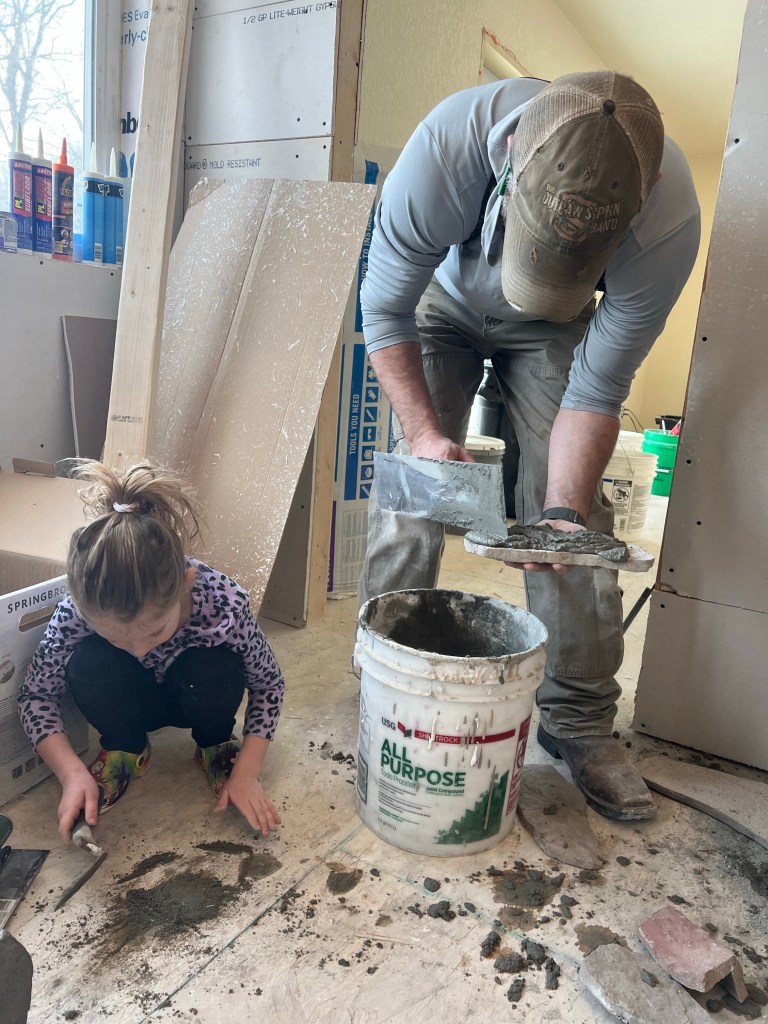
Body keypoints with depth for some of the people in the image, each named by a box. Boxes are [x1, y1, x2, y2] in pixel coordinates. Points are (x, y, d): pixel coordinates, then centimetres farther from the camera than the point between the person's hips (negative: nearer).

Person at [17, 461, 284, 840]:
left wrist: (245, 773, -24)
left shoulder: (223, 602, -38)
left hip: (195, 696, -1)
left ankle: (216, 746, 0)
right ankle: (126, 750, 1)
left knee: (213, 668, -34)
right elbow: (36, 694, -16)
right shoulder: (77, 612, -34)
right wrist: (72, 773, -29)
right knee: (86, 664, -30)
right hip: (130, 701, 1)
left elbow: (268, 684, -20)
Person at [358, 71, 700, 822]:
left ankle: (580, 721, 4)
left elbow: (598, 388, -24)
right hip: (443, 308, 0)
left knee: (573, 511, -11)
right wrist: (423, 432, -35)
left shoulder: (668, 217, -34)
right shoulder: (446, 149, -37)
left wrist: (562, 511, -34)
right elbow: (384, 311, -23)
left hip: (552, 334, 0)